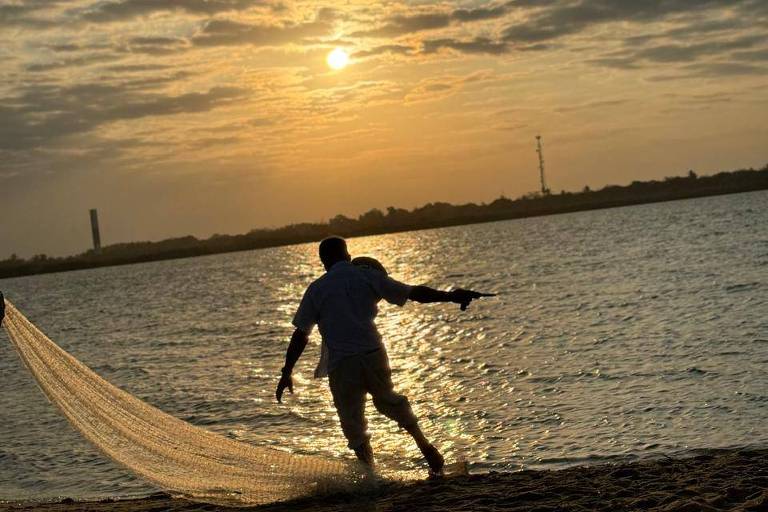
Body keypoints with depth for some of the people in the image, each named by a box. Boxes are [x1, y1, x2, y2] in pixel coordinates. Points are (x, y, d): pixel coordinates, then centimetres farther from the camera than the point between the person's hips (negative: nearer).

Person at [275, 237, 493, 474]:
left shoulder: (316, 290, 5)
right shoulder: (368, 275, 7)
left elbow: (300, 335, 3)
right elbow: (413, 293, 5)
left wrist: (287, 372, 8)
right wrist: (450, 296, 11)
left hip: (341, 364, -2)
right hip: (373, 354, 2)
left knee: (353, 424, 9)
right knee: (387, 400, 25)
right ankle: (424, 444, 12)